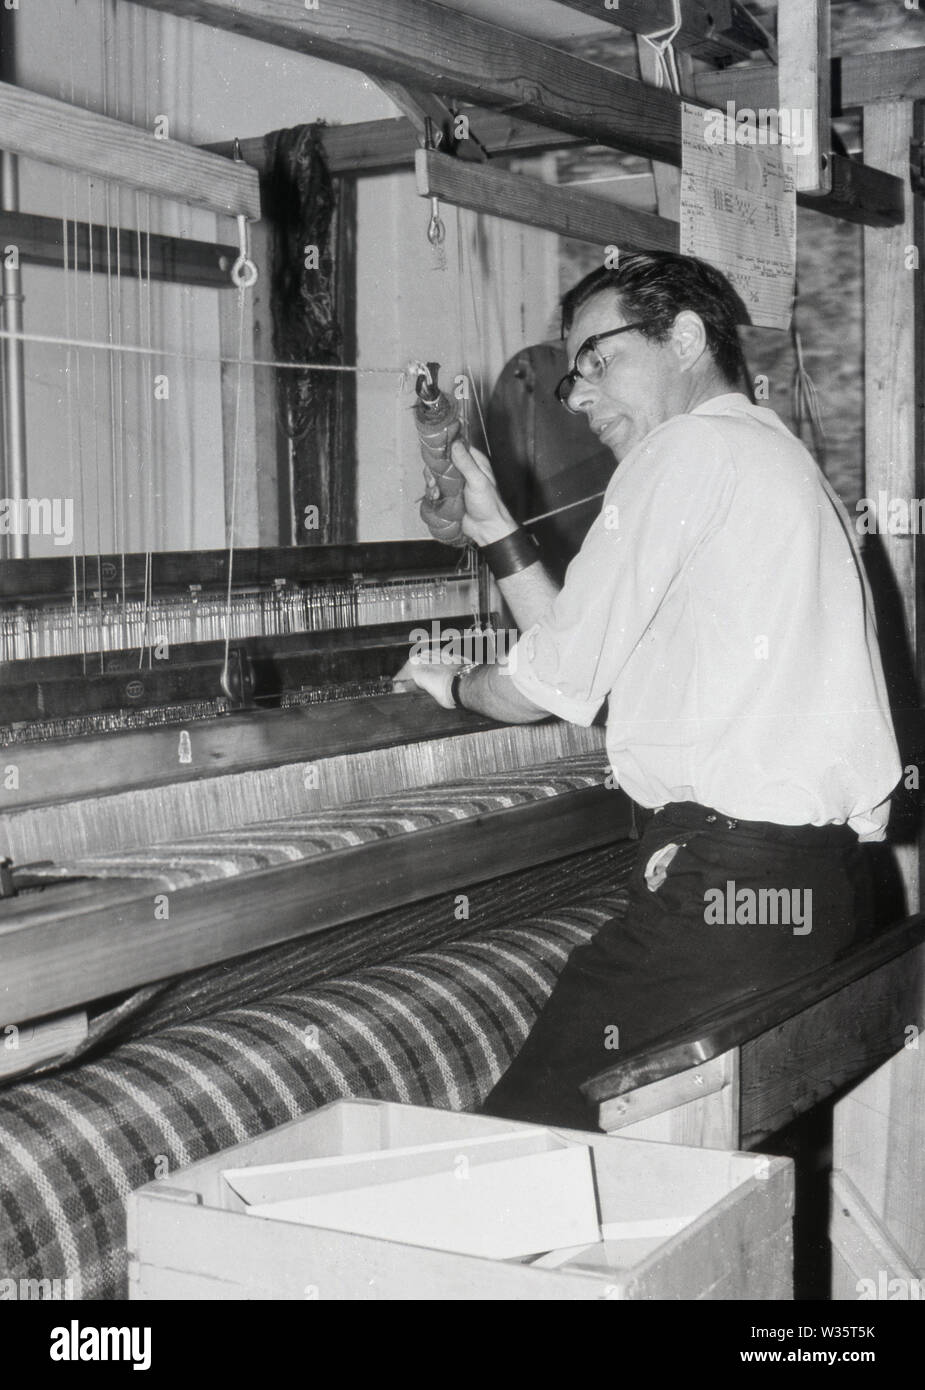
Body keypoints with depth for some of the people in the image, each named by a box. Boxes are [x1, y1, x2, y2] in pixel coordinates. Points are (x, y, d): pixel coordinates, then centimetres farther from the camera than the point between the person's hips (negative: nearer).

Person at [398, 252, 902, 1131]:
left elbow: (559, 681, -2)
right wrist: (495, 531, 24)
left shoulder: (687, 448, -4)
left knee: (530, 1139, -9)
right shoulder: (777, 457, 26)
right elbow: (602, 655, 23)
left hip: (727, 884, -10)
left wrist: (453, 687, 18)